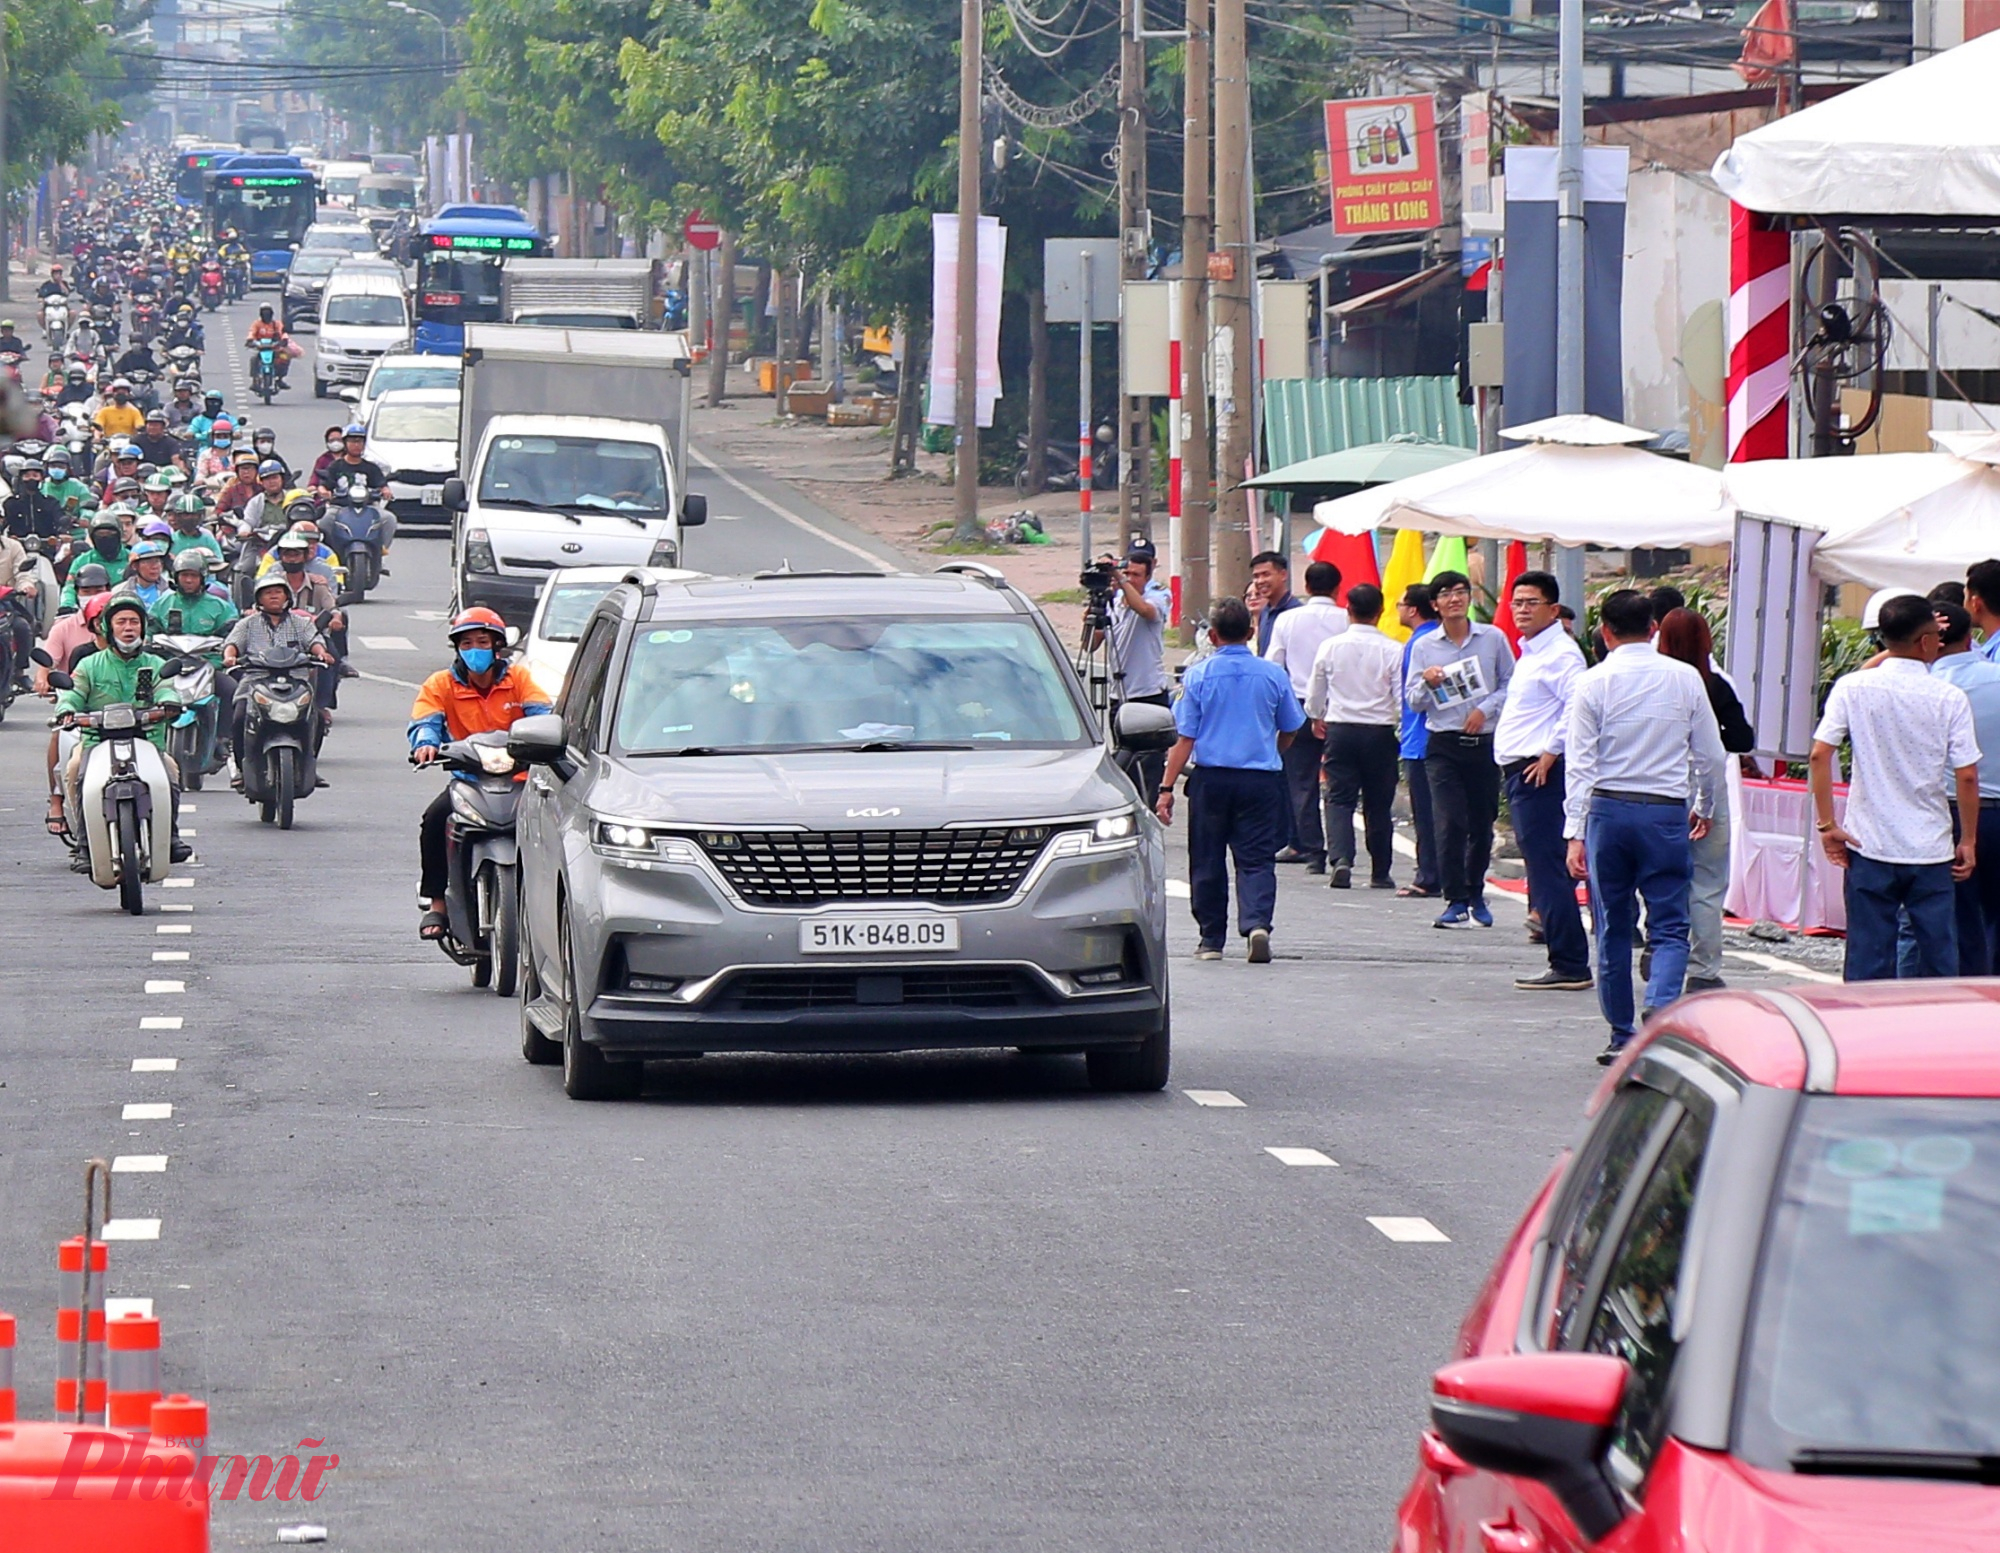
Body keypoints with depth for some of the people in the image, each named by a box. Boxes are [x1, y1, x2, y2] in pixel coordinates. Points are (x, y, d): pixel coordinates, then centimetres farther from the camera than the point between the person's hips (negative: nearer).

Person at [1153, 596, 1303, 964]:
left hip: (1210, 778, -1)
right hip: (1261, 778, 1)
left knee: (1207, 862, 10)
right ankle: (1257, 922, -23)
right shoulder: (1273, 675, 1)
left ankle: (1211, 940, 15)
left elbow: (1184, 737, -7)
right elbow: (1289, 730, 15)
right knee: (1256, 859, 0)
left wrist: (1167, 788, -5)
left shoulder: (1198, 676, -4)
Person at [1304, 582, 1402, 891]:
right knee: (1378, 804, 10)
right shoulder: (1392, 650, -8)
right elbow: (1402, 695, -6)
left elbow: (1315, 691, 10)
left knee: (1339, 798, 2)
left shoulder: (1331, 646, -2)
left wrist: (1316, 718, 30)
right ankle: (1380, 873, 16)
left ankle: (1340, 859, -20)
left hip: (1340, 729, 0)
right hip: (1380, 732, 0)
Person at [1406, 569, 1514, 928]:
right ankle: (1455, 900, -9)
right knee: (1449, 822, -12)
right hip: (1444, 746, -1)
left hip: (1485, 742, 1)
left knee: (1482, 824, 8)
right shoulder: (1423, 647, 4)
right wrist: (1428, 684, -16)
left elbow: (1512, 684, 7)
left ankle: (1476, 894, 27)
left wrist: (1486, 709, -8)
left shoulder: (1493, 639, 3)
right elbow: (1413, 701, 5)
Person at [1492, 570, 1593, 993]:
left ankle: (1569, 968, -9)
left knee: (1548, 870, -10)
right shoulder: (1530, 653, 19)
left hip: (1540, 772, -11)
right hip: (1521, 772, 11)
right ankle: (1568, 963, 13)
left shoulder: (1560, 654, -13)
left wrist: (1551, 752, -20)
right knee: (1542, 868, 11)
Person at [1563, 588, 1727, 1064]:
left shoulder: (1594, 683, -2)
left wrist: (1575, 832, -6)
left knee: (1613, 927, 10)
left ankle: (1621, 1036, 15)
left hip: (1608, 809, 0)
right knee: (1670, 926, 1)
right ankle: (1660, 1008, -24)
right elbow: (1711, 755, 8)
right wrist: (1706, 808, 25)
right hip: (1667, 810, 0)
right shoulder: (1685, 679, 2)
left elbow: (1580, 762, -6)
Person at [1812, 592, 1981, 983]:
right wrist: (1968, 839, 5)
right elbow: (1967, 777, -6)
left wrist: (1827, 824, -2)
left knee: (1869, 960, 5)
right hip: (1931, 849, -1)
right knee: (1939, 958, 8)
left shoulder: (1853, 688, -3)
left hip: (1869, 847, 1)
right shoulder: (1950, 698, -6)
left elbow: (1820, 755, -8)